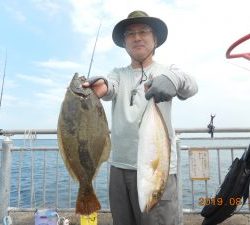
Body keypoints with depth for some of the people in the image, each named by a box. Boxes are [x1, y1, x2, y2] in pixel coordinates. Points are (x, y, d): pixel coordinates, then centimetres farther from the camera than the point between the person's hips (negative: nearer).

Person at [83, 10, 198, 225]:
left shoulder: (167, 71, 4)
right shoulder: (119, 73, 10)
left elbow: (190, 87, -16)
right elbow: (110, 88, -12)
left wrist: (174, 78, -40)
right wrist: (102, 86, -36)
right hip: (120, 166, 3)